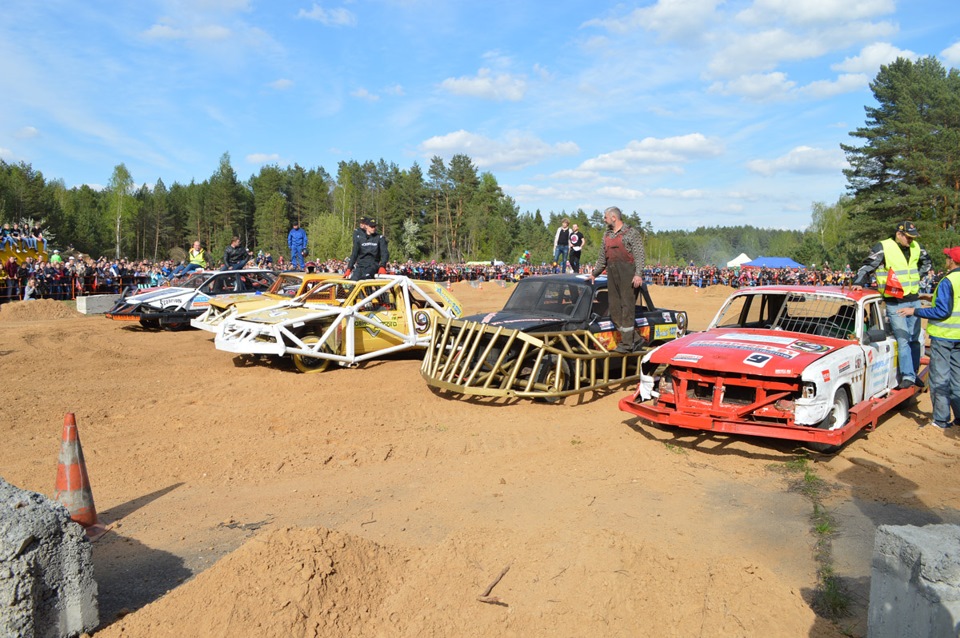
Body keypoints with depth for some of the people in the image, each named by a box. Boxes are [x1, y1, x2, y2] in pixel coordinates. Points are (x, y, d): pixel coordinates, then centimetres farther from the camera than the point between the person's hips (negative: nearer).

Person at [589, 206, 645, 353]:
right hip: (612, 274, 7)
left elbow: (640, 255, -8)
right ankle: (635, 340, 11)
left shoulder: (631, 233, 0)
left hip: (628, 274, -7)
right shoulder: (607, 235, 21)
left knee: (627, 308, -7)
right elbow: (602, 258, 29)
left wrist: (638, 274, -17)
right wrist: (594, 273, 30)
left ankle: (626, 344, -4)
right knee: (615, 310, 3)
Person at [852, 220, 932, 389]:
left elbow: (926, 262, 25)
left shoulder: (916, 248, 8)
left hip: (914, 301, 6)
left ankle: (914, 373, 21)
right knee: (903, 340, -9)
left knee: (914, 339, 11)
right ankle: (907, 376, -5)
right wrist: (859, 282, -21)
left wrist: (917, 277, 13)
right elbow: (867, 266, -10)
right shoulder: (883, 248, -10)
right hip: (895, 304, -6)